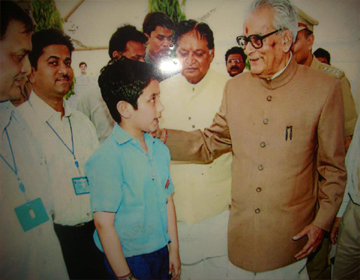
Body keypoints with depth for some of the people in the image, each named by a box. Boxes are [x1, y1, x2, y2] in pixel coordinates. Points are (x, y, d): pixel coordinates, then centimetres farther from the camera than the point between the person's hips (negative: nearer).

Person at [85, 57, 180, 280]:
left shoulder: (159, 148, -1)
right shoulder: (106, 159, -21)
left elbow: (167, 200, 5)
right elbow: (104, 223, -17)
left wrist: (174, 249, 11)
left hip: (162, 252, 6)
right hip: (130, 259, -6)